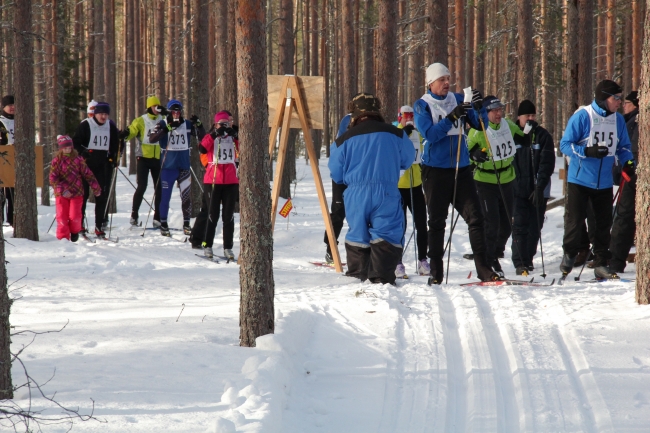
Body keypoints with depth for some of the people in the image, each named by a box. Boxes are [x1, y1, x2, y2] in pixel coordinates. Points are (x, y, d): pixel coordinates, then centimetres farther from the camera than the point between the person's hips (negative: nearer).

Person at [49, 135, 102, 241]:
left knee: (74, 216, -8)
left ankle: (75, 231, 21)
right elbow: (53, 179, -8)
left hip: (76, 193, 0)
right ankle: (63, 238, 7)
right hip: (61, 194, 0)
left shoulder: (78, 159, 3)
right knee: (62, 217, -3)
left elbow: (88, 174, 9)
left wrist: (96, 188, 11)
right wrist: (62, 190, -19)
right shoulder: (56, 160, -2)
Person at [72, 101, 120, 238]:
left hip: (104, 165, 4)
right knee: (83, 193, -2)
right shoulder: (85, 125, -5)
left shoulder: (111, 127, 8)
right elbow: (75, 142, -3)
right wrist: (83, 153, -16)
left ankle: (99, 226, 5)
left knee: (102, 196, 1)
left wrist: (114, 158, 7)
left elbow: (116, 144, 20)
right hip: (87, 165, -4)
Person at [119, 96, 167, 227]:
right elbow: (131, 131, -9)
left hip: (158, 158, 4)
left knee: (159, 188, 5)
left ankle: (157, 217, 13)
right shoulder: (141, 121, -1)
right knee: (142, 186, -9)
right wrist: (124, 134, -32)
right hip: (144, 157, -4)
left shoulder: (163, 120, 8)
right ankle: (134, 215, 1)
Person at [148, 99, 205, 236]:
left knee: (186, 195, 3)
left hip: (184, 166, 2)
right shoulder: (163, 124, -3)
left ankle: (186, 224, 13)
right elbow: (152, 139, -16)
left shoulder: (187, 125, 4)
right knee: (165, 195, 0)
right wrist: (166, 129, -29)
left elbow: (203, 137, 4)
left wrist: (198, 125, -14)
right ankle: (163, 224, 10)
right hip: (168, 167, -2)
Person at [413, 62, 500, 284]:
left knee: (475, 217, -5)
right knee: (437, 222, 3)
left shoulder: (458, 100, 8)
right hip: (435, 170, -3)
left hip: (461, 168, 3)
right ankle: (436, 272, 8)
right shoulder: (422, 105, 0)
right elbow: (429, 134, -14)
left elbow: (480, 125, 5)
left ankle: (483, 268, -4)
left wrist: (479, 107, -15)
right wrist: (451, 117, -24)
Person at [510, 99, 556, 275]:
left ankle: (528, 259, 20)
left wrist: (540, 187, -12)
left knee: (535, 226, 6)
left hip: (538, 190, 1)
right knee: (520, 226, -9)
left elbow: (547, 163, -2)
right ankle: (520, 263, -11)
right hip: (517, 190, -1)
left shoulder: (543, 136, 4)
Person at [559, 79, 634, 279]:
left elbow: (623, 147, 14)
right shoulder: (582, 116, -12)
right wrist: (588, 151, -25)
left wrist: (628, 161, -6)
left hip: (604, 182, 5)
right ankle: (569, 254, 22)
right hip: (579, 179, -5)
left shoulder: (618, 120, 4)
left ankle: (601, 264, 15)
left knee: (604, 224, 7)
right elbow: (565, 145, -10)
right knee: (574, 221, 0)